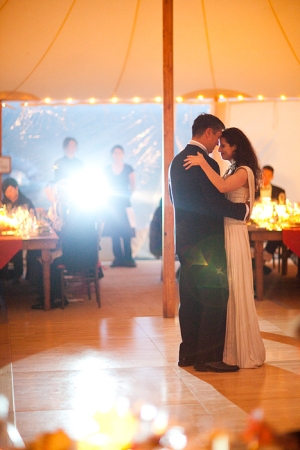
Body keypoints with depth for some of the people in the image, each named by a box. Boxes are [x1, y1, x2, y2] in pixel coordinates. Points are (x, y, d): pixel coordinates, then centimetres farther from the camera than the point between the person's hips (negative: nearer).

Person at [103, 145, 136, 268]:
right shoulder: (107, 169, 9)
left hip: (124, 202, -2)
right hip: (112, 202, 2)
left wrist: (128, 195, 4)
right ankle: (118, 258, 2)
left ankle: (128, 258, -7)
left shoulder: (128, 169, 5)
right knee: (114, 233, -1)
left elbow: (132, 185, 10)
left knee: (126, 232, -10)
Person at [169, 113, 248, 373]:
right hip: (207, 240, -9)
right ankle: (208, 356, -2)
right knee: (215, 298, -4)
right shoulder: (206, 163, -16)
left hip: (185, 239, 9)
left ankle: (188, 353, 19)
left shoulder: (177, 161, 12)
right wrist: (243, 210, -6)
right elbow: (217, 203, -20)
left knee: (190, 298, 13)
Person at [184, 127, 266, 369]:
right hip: (223, 233, 8)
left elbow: (221, 187, -29)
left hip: (235, 235, -8)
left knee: (235, 291, -3)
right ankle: (230, 347, 19)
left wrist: (203, 163, -24)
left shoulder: (244, 171, -10)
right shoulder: (233, 171, 16)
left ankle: (244, 351, 7)